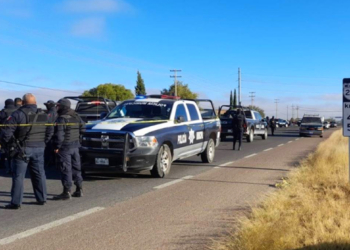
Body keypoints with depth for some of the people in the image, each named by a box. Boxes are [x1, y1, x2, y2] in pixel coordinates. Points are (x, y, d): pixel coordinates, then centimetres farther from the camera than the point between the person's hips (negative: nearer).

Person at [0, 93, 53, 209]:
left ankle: (16, 202, 3)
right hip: (39, 149, 5)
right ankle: (41, 199, 20)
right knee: (39, 174, 14)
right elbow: (50, 131, 13)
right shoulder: (43, 115, 6)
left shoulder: (18, 114, -11)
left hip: (23, 149, -5)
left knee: (18, 176, 1)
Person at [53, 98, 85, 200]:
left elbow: (59, 134, -21)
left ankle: (66, 192, -1)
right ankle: (79, 190, 21)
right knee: (76, 167, 15)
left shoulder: (62, 118, -17)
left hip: (65, 146, -8)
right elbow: (82, 128, 17)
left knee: (66, 169, -4)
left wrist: (56, 146, -15)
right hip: (75, 145, 8)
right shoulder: (76, 116, 9)